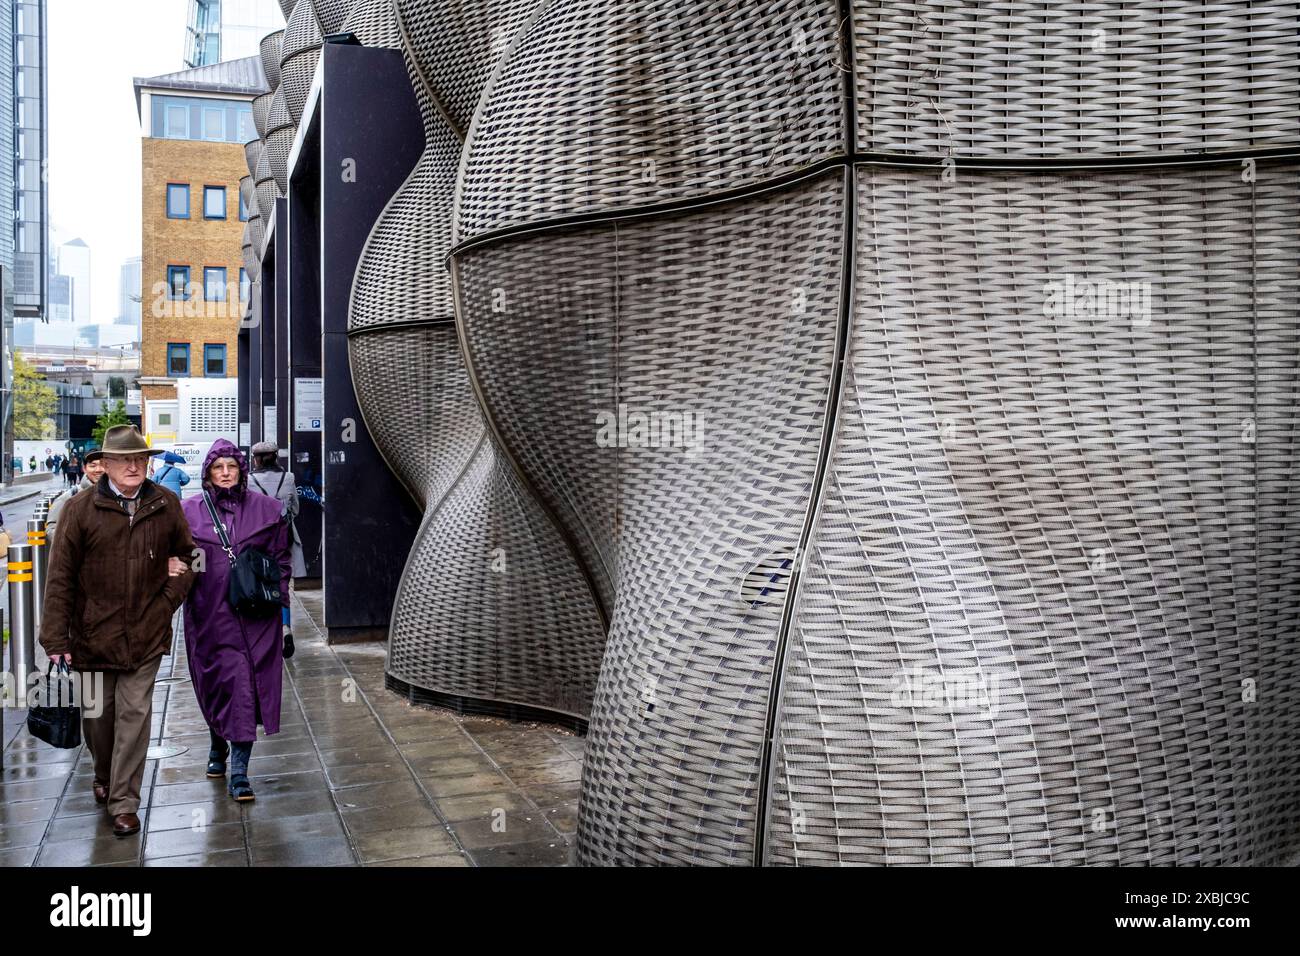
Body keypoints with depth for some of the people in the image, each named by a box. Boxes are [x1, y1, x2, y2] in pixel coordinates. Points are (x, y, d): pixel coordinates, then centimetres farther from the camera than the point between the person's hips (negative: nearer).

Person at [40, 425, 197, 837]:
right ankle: (103, 776, 42)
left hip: (146, 635, 0)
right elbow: (60, 578, -6)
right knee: (96, 714, 15)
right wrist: (55, 639, -9)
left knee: (134, 717, 2)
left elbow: (187, 555, 14)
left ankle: (124, 802, 14)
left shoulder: (166, 505, 0)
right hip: (93, 634, 0)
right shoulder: (80, 509, -7)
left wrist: (170, 599, 1)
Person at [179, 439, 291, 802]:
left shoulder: (266, 508, 4)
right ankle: (218, 745, 36)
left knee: (246, 687, -3)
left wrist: (280, 603, 4)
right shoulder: (189, 510, 3)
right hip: (210, 613, 0)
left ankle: (239, 771, 3)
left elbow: (281, 559, 8)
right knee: (218, 682, 7)